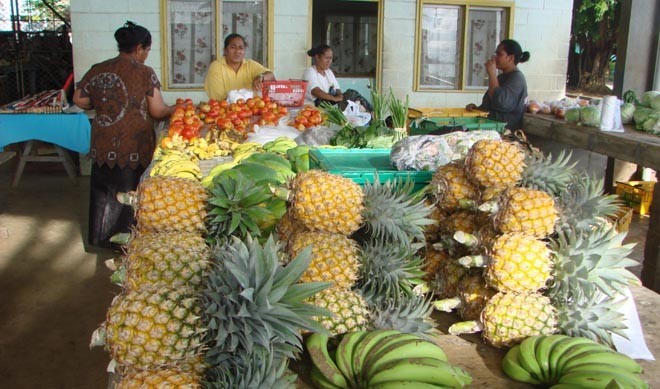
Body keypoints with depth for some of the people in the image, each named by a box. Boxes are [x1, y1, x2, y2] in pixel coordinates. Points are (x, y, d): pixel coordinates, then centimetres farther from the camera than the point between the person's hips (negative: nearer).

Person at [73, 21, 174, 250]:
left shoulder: (97, 70, 5)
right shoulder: (144, 73, -9)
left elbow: (79, 100, 10)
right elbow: (157, 111, -9)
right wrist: (174, 109, 10)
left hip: (102, 145, 5)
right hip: (134, 146, -5)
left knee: (104, 190, 19)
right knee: (130, 191, 9)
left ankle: (101, 238, 33)